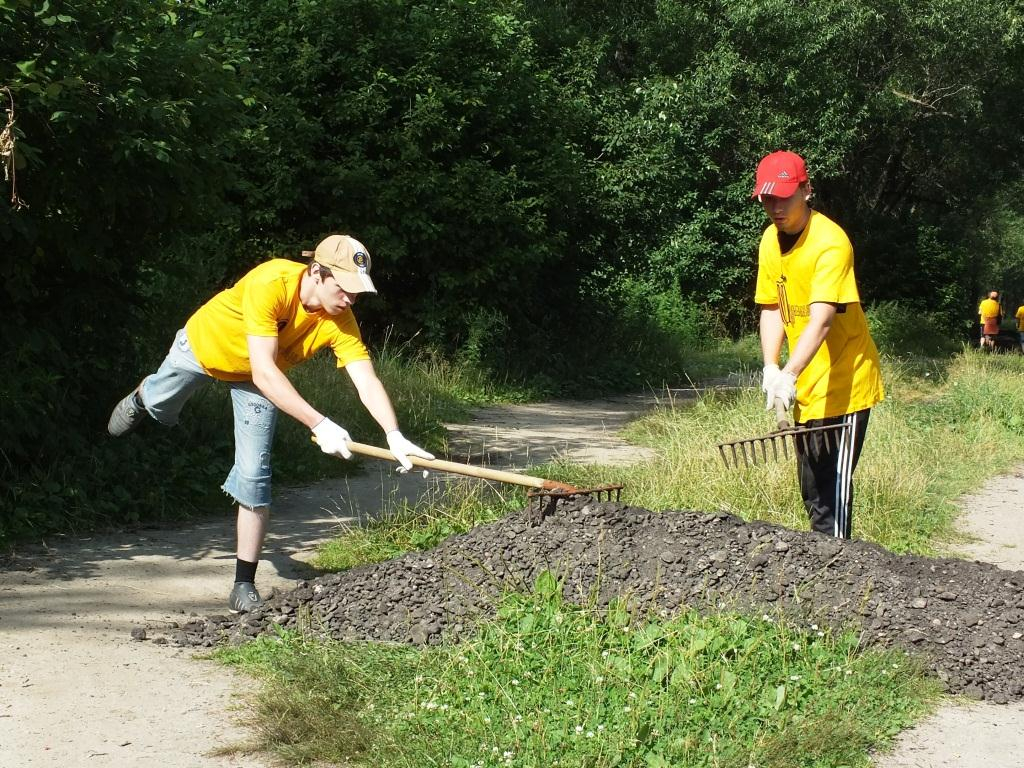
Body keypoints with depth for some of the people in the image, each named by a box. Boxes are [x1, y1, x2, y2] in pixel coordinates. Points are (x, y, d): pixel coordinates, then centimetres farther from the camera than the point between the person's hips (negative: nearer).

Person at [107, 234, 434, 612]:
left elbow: (367, 382, -38)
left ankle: (244, 587, 2)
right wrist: (319, 424, -55)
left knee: (254, 477, -7)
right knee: (159, 405, 28)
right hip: (204, 344, -2)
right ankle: (141, 397, 68)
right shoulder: (270, 283, -44)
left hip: (257, 378, 2)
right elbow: (263, 373, -48)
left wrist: (395, 437, -56)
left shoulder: (340, 321, -32)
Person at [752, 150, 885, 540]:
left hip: (844, 386, -8)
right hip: (805, 389, 8)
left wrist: (789, 374, -43)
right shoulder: (771, 240, 5)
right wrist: (770, 367, -6)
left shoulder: (830, 242, -21)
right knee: (812, 491, 15)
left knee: (833, 488, -10)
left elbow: (821, 320, -31)